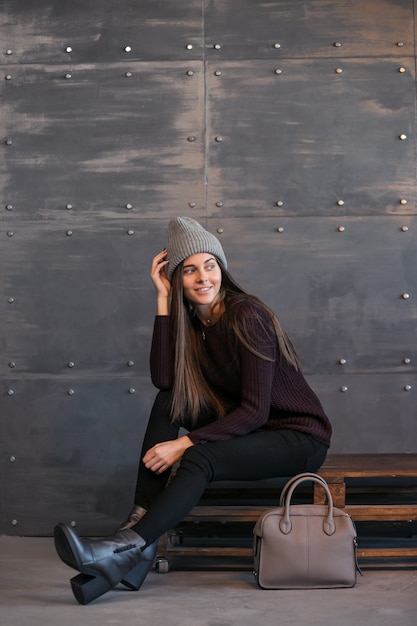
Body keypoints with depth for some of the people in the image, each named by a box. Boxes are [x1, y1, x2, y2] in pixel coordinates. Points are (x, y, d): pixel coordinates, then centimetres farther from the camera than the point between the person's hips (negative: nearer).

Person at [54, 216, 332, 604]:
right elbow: (163, 380, -15)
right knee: (168, 402, -9)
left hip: (300, 437, -7)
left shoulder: (246, 317, -19)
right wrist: (163, 300, -14)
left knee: (199, 459, -30)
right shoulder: (191, 320, 2)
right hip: (246, 425, 7)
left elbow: (255, 411, -22)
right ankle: (141, 519, -16)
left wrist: (184, 444, -27)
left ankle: (127, 550, -31)